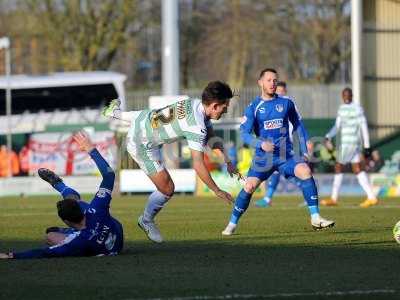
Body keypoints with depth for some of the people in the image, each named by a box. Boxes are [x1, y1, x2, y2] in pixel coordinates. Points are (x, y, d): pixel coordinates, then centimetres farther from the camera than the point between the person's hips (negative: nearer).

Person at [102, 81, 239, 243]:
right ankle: (146, 220, 19)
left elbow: (212, 138, 7)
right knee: (167, 189, -6)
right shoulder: (197, 127, -33)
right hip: (142, 145, -8)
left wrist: (227, 161, 1)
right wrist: (217, 191, -25)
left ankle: (115, 111, 67)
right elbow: (198, 165, -31)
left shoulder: (197, 104, -7)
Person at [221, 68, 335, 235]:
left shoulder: (286, 103, 5)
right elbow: (244, 133, -6)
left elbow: (297, 125, 17)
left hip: (286, 156, 1)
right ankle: (232, 224, 5)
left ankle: (315, 218, -20)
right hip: (263, 157, -1)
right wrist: (261, 144, -24)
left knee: (305, 171, -24)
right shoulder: (253, 107, -1)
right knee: (249, 187, -15)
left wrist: (304, 149, 10)